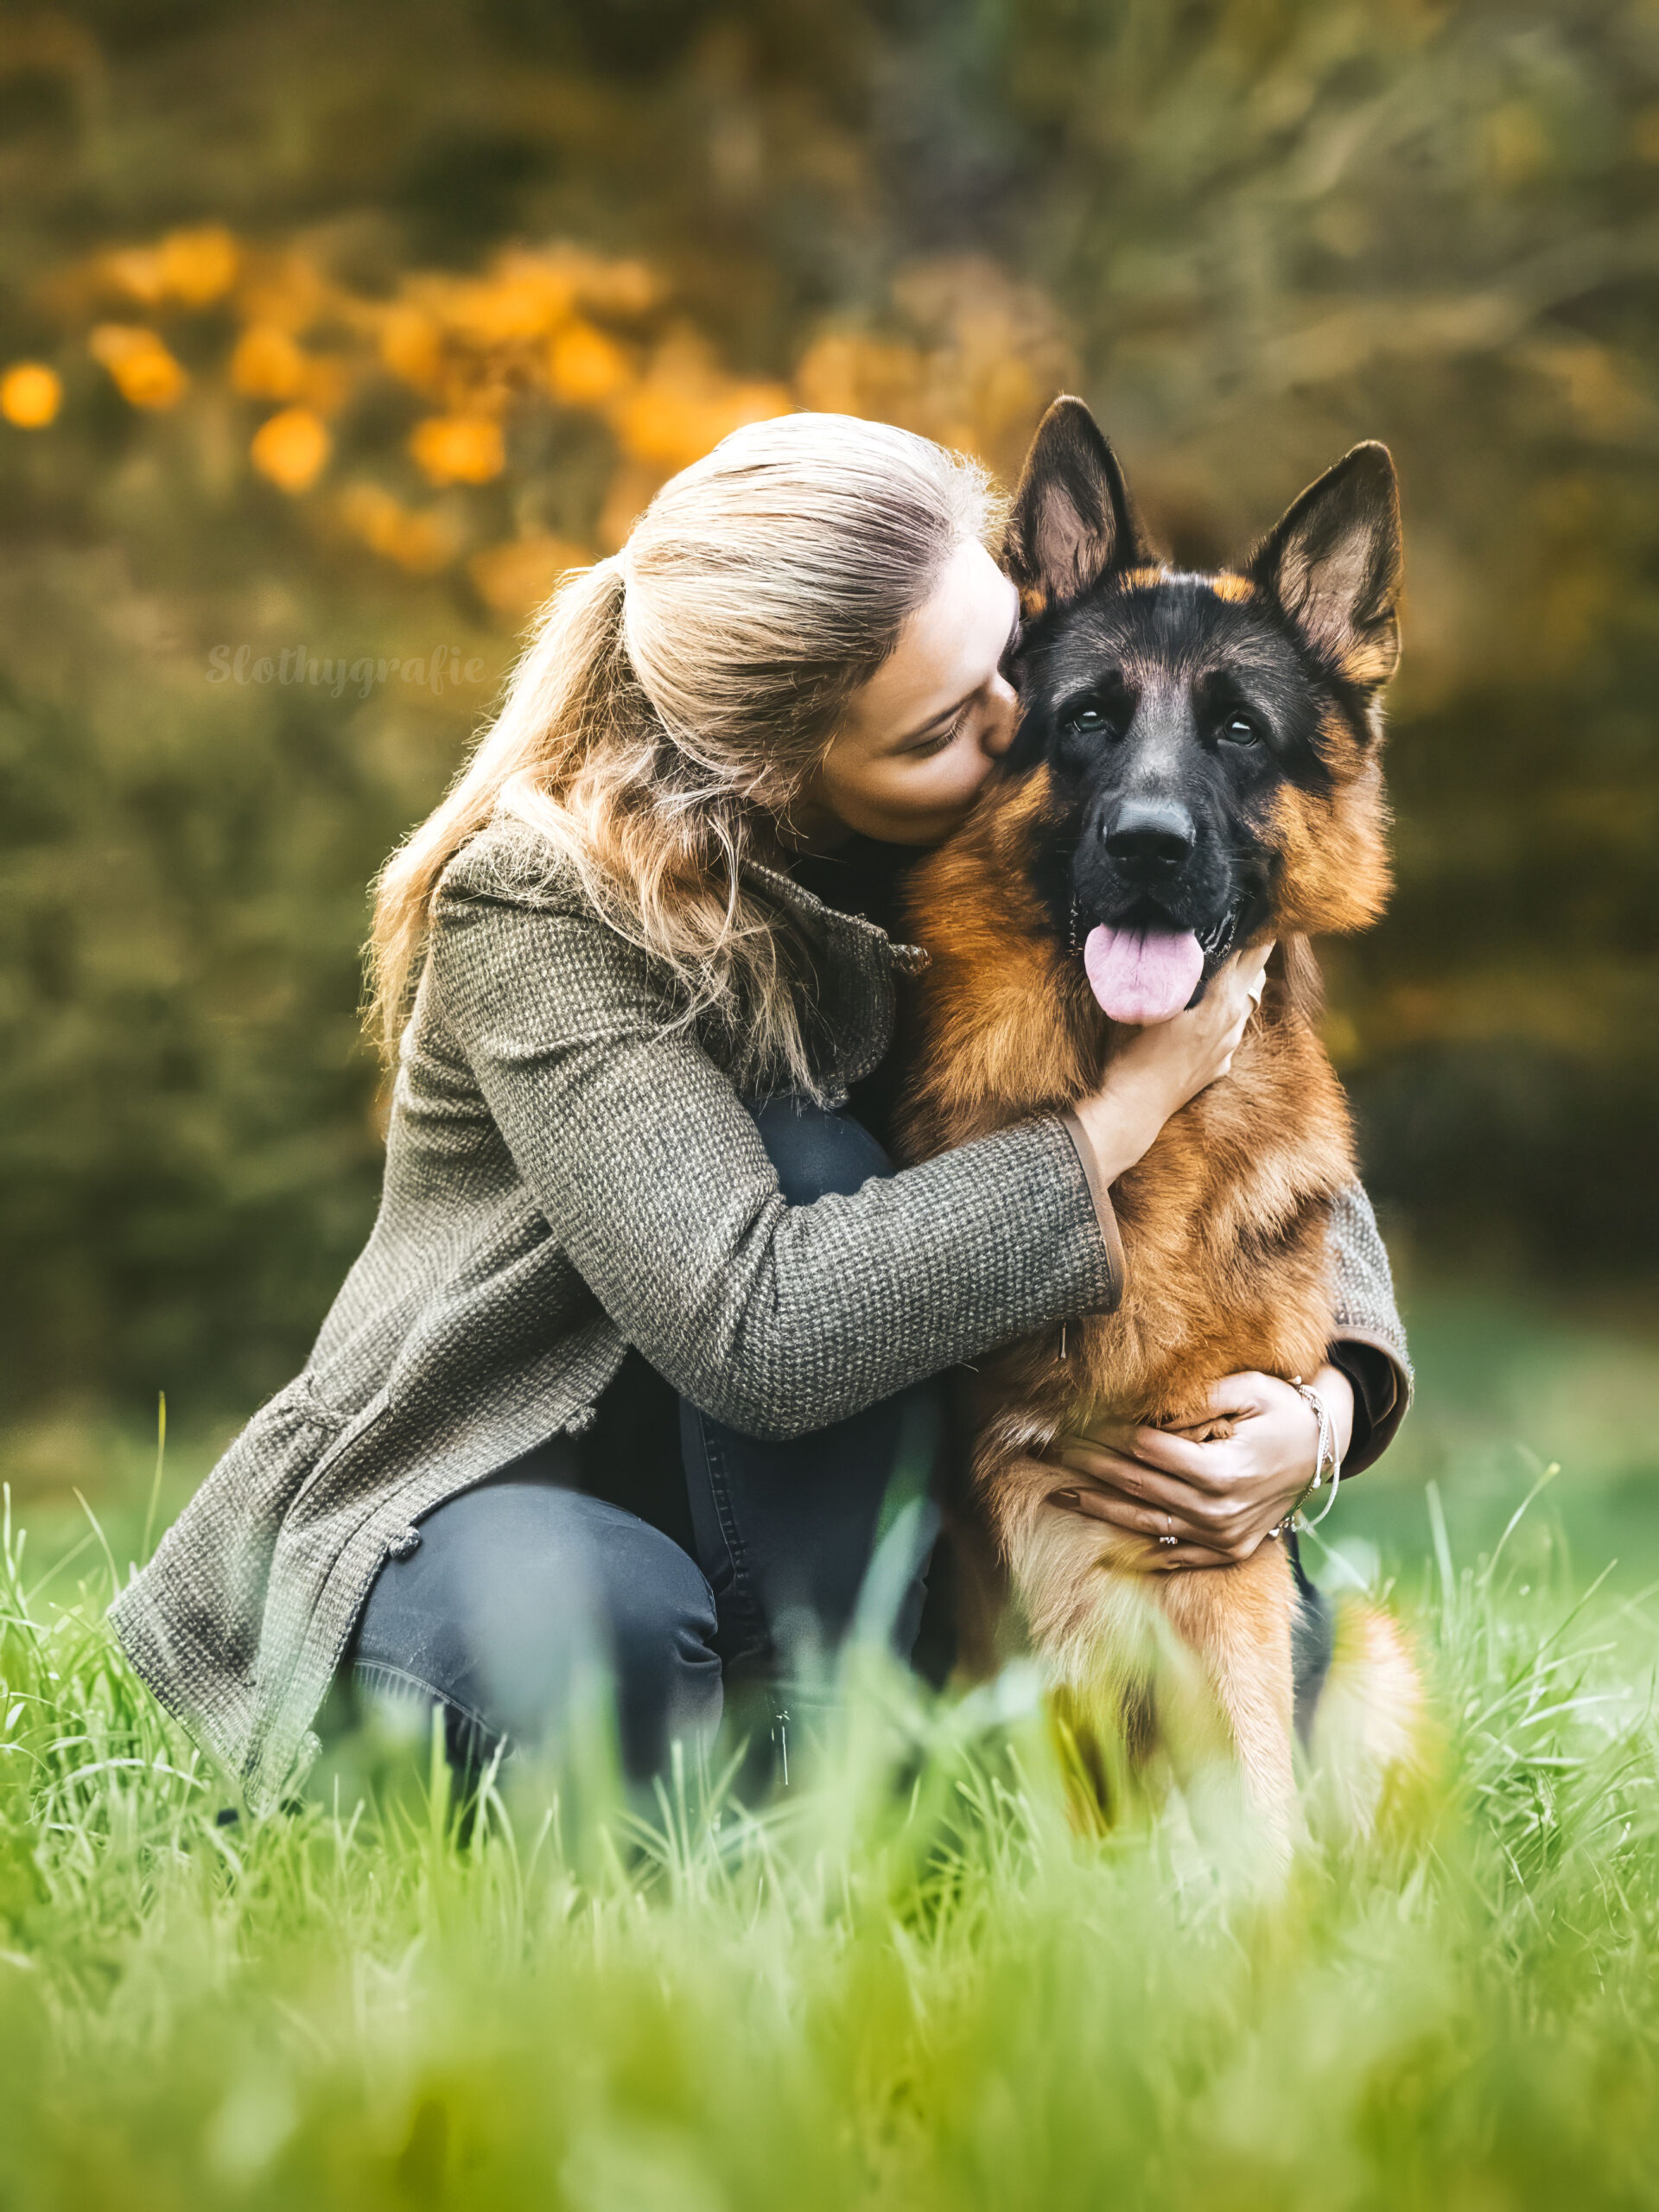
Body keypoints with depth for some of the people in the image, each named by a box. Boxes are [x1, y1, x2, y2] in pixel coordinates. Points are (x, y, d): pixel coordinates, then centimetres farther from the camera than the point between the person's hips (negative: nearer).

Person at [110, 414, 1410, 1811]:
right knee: (572, 1615, -40)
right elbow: (758, 1336, -36)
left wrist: (1327, 1400, -22)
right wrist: (1134, 1098, -30)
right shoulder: (547, 905, -25)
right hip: (495, 1501, -5)